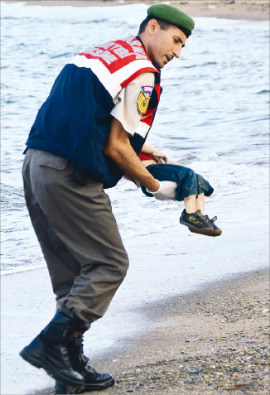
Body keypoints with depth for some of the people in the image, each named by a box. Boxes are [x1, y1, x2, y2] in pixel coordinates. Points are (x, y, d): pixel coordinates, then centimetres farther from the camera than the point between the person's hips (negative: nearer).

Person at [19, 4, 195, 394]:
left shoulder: (101, 53, 21)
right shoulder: (141, 71, -6)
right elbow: (115, 148, -9)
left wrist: (137, 149, 26)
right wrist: (154, 186, 4)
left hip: (36, 162, 10)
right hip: (69, 176, -9)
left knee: (73, 272, 14)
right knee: (109, 263, -1)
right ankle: (50, 343, -8)